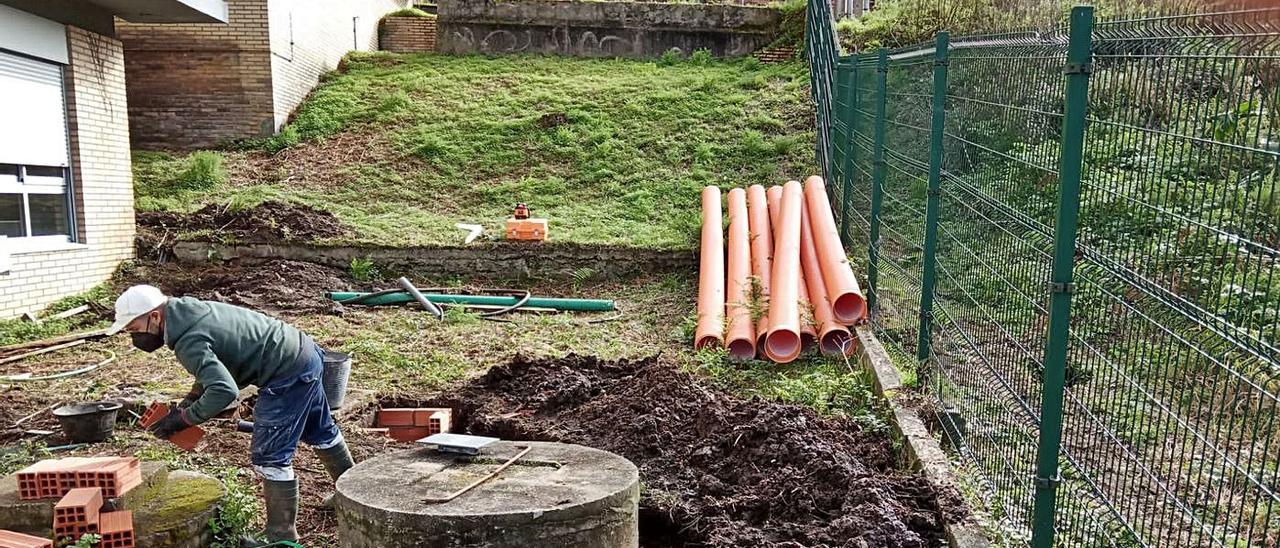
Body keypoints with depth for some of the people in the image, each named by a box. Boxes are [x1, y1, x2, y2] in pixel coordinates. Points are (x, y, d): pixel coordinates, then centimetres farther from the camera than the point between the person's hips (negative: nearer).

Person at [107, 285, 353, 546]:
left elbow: (224, 390, -33)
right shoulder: (190, 308, 6)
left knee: (269, 456, -4)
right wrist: (187, 402, 7)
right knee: (319, 431, 27)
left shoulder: (189, 342, -23)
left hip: (289, 373, -11)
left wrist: (183, 418, -19)